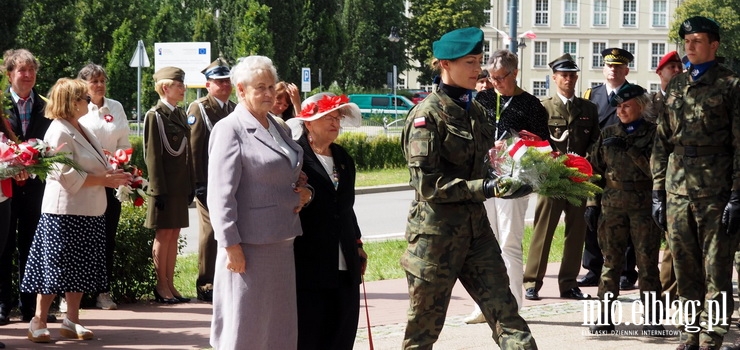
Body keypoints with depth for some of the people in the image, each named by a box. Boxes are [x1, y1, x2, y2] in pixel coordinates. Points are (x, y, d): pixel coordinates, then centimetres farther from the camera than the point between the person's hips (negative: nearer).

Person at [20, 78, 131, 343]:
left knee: (79, 270, 11)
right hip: (65, 211, -9)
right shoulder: (59, 132, -15)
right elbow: (67, 176, -21)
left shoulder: (81, 130, 15)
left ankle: (72, 320, 19)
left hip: (88, 212, 9)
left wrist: (113, 175, 3)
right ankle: (38, 322, 3)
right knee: (56, 269, -4)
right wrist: (105, 180, -17)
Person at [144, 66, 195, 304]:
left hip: (181, 185, 7)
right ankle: (162, 287, 4)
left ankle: (170, 285, 13)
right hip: (165, 184, -7)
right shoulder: (155, 116, -8)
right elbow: (152, 155, -12)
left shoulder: (181, 115, 14)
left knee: (174, 234, 9)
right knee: (163, 234, -2)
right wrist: (159, 190, -17)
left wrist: (191, 185, 12)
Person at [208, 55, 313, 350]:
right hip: (249, 245, -8)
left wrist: (303, 193, 7)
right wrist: (231, 245, -19)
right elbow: (221, 195, -14)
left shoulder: (280, 129, 15)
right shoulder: (230, 130, -9)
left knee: (279, 326, 11)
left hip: (282, 243, 8)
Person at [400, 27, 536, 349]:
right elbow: (427, 184, -19)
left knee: (505, 313, -4)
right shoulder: (428, 115, -12)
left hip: (475, 226, 6)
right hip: (436, 232, -6)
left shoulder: (475, 111, 10)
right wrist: (486, 188, -25)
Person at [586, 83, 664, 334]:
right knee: (611, 260, 0)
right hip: (612, 204, 3)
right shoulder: (608, 134, 13)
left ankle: (652, 318, 3)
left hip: (645, 206, -3)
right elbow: (595, 170, 14)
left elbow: (654, 169, -10)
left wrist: (628, 149, -15)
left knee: (647, 261, -1)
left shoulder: (653, 133, 3)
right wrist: (592, 204, 8)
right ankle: (605, 316, 2)